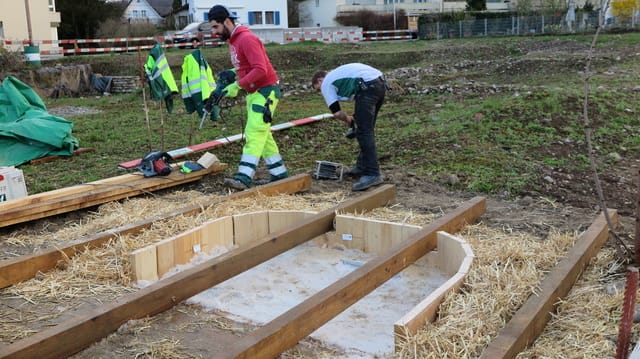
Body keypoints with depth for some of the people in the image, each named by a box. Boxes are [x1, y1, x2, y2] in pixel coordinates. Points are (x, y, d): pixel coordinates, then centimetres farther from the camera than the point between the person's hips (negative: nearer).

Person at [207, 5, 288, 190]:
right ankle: (279, 172, 20)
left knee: (254, 133, -14)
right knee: (262, 134, 12)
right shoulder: (232, 40, 11)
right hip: (254, 91, 10)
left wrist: (237, 85, -25)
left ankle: (244, 177, -18)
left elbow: (260, 70, -26)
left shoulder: (246, 39, -18)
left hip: (266, 91, -10)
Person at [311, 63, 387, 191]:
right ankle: (362, 167, 25)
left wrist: (349, 120, 21)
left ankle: (372, 174, -11)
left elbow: (336, 112, 2)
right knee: (366, 130, 17)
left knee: (364, 132, -7)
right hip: (381, 83, 9)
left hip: (368, 86, -9)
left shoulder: (326, 83, 12)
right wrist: (356, 118, 29)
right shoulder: (338, 74, 36)